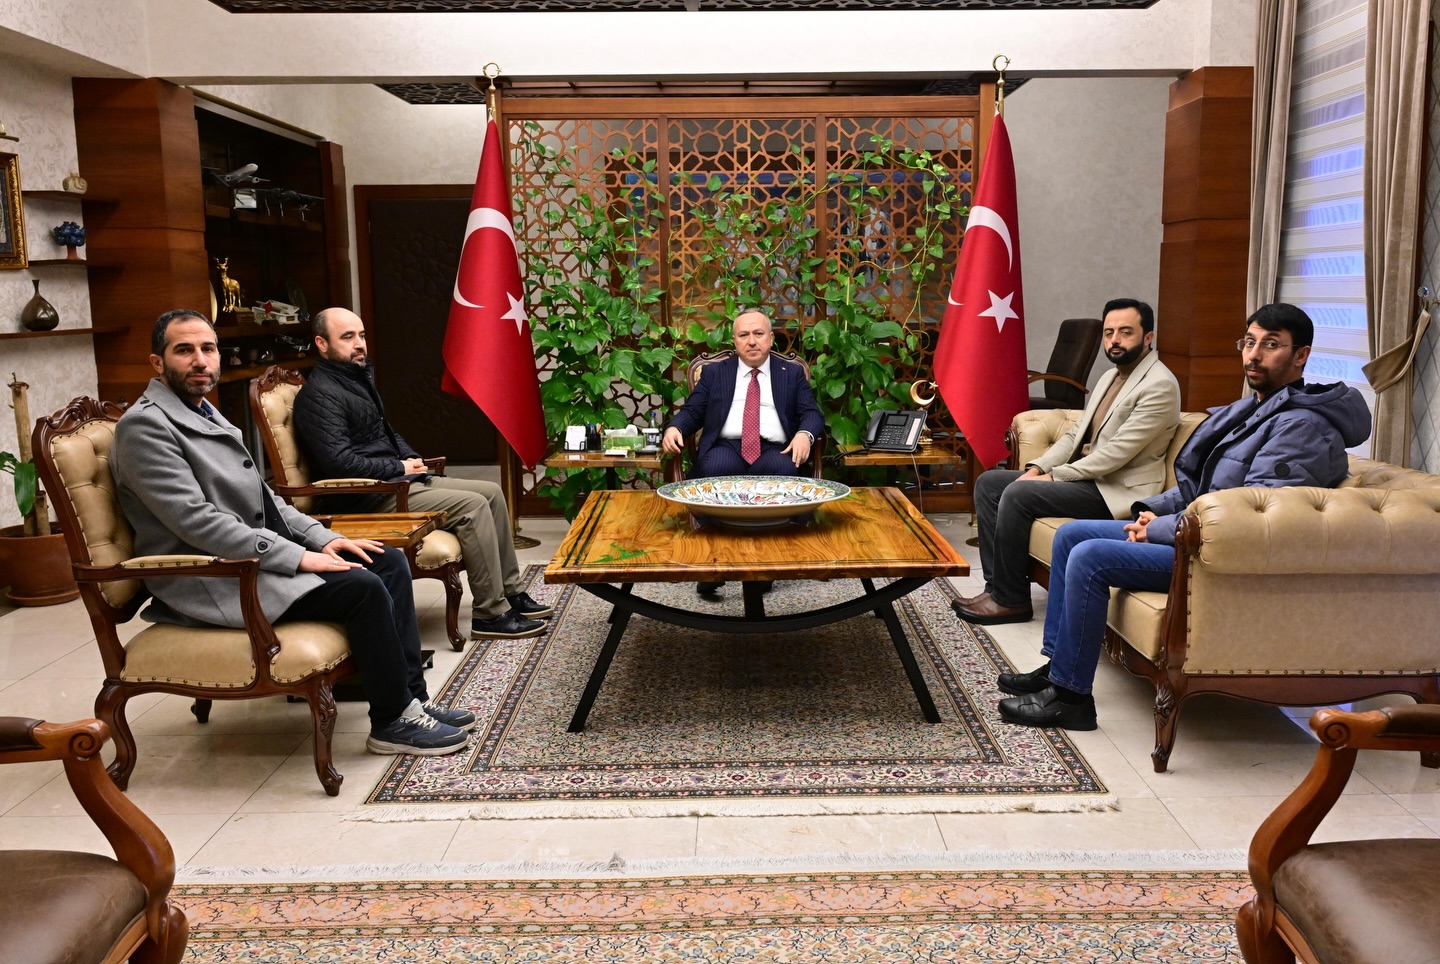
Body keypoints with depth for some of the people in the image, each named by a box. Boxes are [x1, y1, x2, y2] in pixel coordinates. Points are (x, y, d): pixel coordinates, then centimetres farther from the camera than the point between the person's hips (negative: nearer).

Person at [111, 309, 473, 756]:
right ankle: (392, 722, -7)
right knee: (362, 588, -22)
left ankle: (411, 697, 3)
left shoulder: (205, 413, 17)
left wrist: (322, 538, 4)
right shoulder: (145, 425, -13)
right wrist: (297, 557, -22)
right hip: (212, 581, -10)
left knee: (390, 563, 0)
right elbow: (198, 522, -22)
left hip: (258, 550, 10)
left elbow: (260, 498, 19)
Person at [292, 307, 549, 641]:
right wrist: (399, 467, -14)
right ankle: (490, 614, -15)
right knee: (472, 506, -21)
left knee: (492, 492, 4)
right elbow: (339, 463, -25)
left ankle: (510, 592, 9)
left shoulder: (358, 377, 16)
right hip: (368, 498, -10)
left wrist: (412, 459, 8)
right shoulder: (319, 395, -14)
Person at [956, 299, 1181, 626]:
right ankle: (997, 584, -1)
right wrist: (1037, 467, -2)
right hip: (1082, 476, 10)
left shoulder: (1159, 385, -14)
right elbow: (1075, 434, 15)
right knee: (988, 483, 1)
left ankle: (1011, 600, -12)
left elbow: (1115, 453, -21)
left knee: (1017, 495, -25)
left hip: (1115, 491, -10)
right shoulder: (1110, 377, 16)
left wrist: (1053, 476, -16)